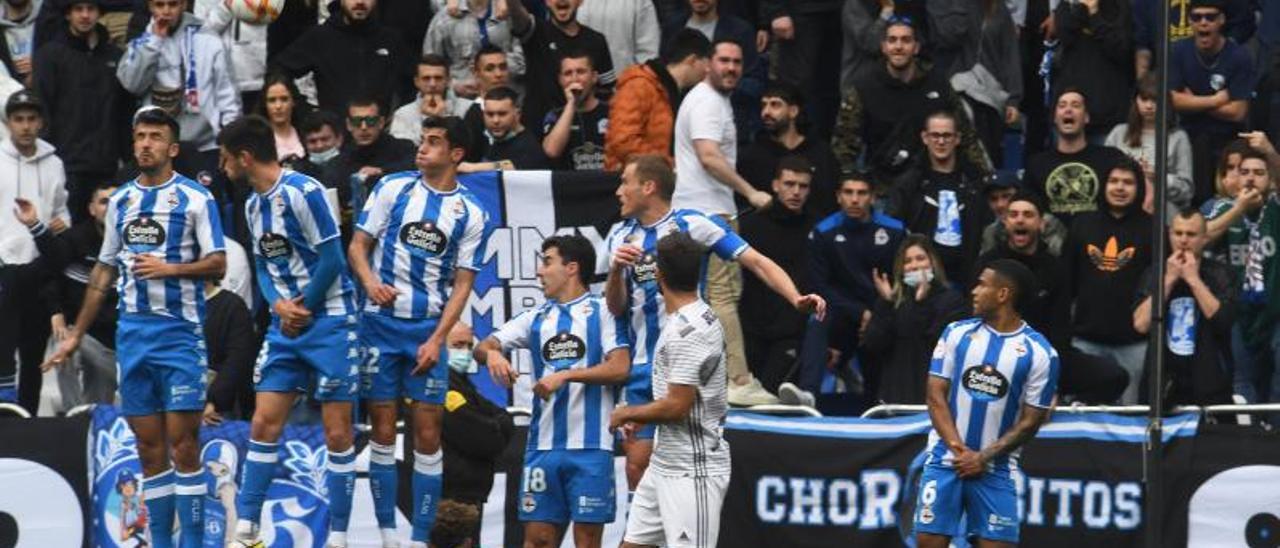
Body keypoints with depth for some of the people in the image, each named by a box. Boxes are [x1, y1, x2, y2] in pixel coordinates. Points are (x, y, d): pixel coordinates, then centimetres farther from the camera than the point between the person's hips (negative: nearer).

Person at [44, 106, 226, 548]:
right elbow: (104, 271, 19)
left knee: (182, 442, -8)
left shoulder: (195, 198, -3)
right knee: (149, 445, 5)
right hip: (132, 331, 5)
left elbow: (217, 264, -6)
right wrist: (75, 335, 18)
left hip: (180, 331, -5)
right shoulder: (121, 201, 13)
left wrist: (170, 268, -22)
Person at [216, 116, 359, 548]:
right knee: (264, 423, 2)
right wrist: (279, 304, -5)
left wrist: (302, 310, -9)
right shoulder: (254, 205, 11)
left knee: (337, 431, -3)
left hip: (329, 321, -8)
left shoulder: (302, 192, -14)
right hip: (285, 326, 8)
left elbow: (331, 259, -15)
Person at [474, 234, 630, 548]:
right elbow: (483, 348, 8)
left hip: (589, 447, -5)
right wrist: (491, 353, -15)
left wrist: (566, 375, -16)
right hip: (543, 443, 5)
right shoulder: (536, 318, 15)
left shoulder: (602, 311, 1)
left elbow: (620, 369, -9)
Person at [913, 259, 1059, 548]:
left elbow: (1030, 421, -3)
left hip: (995, 468, -2)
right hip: (945, 460, 2)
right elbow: (936, 397, 2)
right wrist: (959, 448, -11)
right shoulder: (957, 334, 4)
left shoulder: (1039, 352, -4)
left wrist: (984, 457, -11)